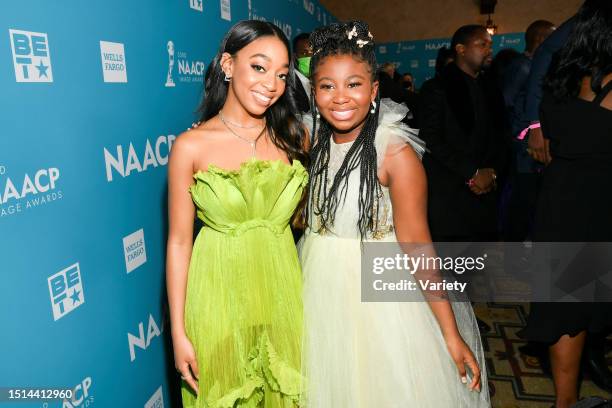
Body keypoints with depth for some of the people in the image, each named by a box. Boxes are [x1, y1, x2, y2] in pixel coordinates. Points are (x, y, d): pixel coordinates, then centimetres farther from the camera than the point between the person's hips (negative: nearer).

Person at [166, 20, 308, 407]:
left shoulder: (292, 136, -2)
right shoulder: (191, 145, -10)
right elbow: (179, 242, -7)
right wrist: (179, 333, -6)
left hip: (283, 293, 3)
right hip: (219, 296, -2)